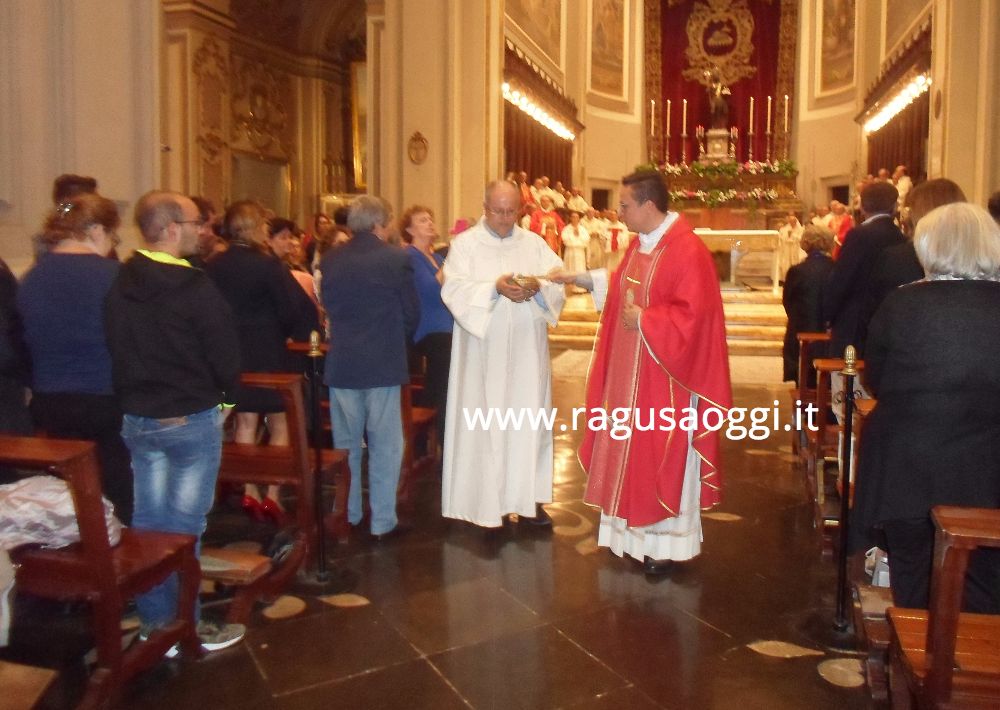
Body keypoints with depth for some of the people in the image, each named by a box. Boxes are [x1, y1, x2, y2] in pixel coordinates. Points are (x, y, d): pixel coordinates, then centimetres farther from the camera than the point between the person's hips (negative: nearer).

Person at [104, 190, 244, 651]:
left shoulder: (120, 285, 1)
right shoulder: (195, 288, -19)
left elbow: (116, 351, 8)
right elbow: (225, 357, -14)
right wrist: (220, 394, 5)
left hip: (136, 418, 6)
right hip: (191, 420, -6)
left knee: (148, 520, 14)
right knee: (184, 525, 3)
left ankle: (153, 621, 25)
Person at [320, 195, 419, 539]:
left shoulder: (330, 260, 1)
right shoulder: (396, 259, -10)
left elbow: (328, 306, 10)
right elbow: (412, 313, -3)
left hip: (341, 363, 4)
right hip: (383, 364, -4)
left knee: (345, 444, 14)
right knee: (385, 446, 6)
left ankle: (347, 517, 23)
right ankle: (383, 521, 11)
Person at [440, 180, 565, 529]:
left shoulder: (534, 243, 10)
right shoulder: (465, 244, 1)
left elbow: (561, 283, 1)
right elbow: (454, 290, -12)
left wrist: (539, 288, -20)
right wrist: (495, 288, -25)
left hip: (527, 351, 3)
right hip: (483, 351, -3)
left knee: (529, 419, 7)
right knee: (485, 422, 1)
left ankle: (528, 497, 17)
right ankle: (486, 501, 11)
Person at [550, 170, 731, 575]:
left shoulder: (687, 251, -19)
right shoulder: (641, 244, 9)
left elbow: (693, 315, -24)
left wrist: (642, 320, -19)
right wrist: (584, 279, 18)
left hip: (663, 378, -9)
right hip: (630, 373, 9)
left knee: (662, 458, 3)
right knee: (631, 453, 15)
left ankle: (666, 544, 18)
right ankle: (636, 532, 30)